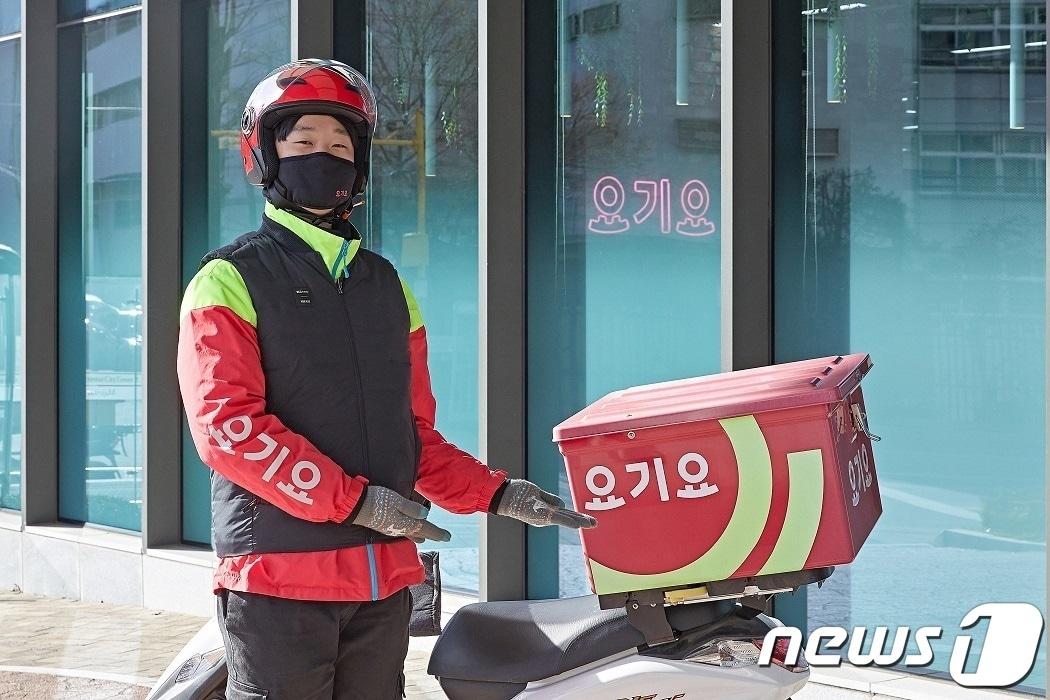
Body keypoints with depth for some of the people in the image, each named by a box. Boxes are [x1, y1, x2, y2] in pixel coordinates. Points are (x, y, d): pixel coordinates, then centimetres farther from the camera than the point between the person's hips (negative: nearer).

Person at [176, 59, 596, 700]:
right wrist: (354, 499, -19)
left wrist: (497, 494, 5)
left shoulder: (387, 286, 19)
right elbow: (226, 423, -13)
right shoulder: (231, 281, -1)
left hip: (384, 577, 6)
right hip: (279, 575, -6)